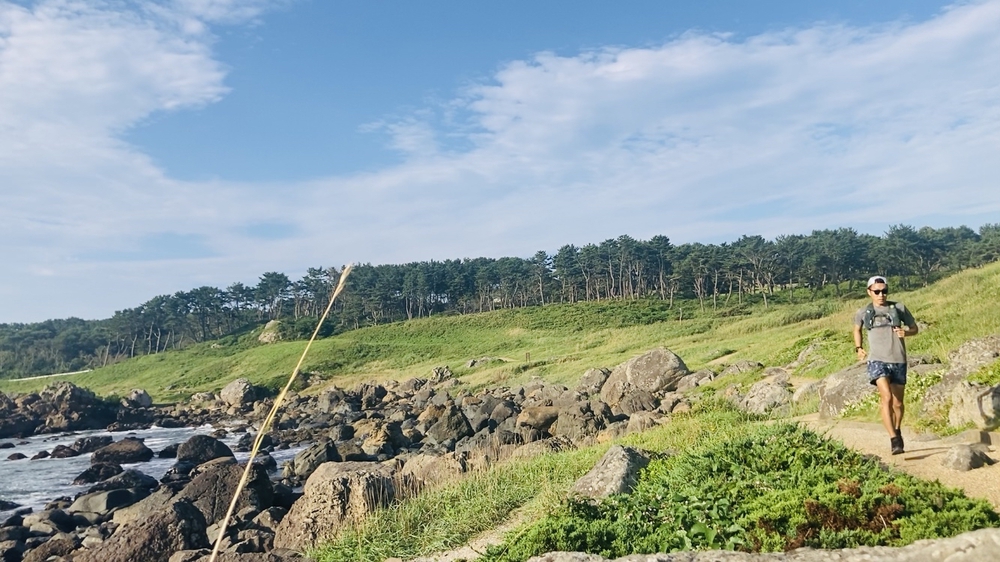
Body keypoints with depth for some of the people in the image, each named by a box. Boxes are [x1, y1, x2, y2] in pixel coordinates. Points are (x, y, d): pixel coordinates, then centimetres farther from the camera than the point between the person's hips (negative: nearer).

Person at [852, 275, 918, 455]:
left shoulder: (899, 308, 5)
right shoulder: (864, 313, 6)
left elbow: (914, 328, 15)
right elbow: (857, 329, 26)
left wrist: (905, 332, -7)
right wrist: (858, 348, 13)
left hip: (898, 361, 2)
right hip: (877, 360, -2)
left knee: (897, 403, 11)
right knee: (886, 397, -21)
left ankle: (897, 431, 37)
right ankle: (894, 440, -21)